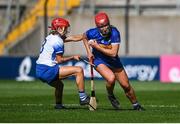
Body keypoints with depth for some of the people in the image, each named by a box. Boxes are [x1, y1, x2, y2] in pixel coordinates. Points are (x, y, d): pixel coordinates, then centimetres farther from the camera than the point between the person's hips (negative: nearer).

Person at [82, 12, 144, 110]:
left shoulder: (114, 33, -27)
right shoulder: (93, 33, -24)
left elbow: (113, 53, -30)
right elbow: (84, 37, 3)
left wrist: (97, 47, -30)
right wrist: (89, 52, -5)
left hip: (113, 61, 1)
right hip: (99, 60, -1)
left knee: (126, 85, 4)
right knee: (111, 78, -29)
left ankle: (136, 105, 29)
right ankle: (110, 96, 3)